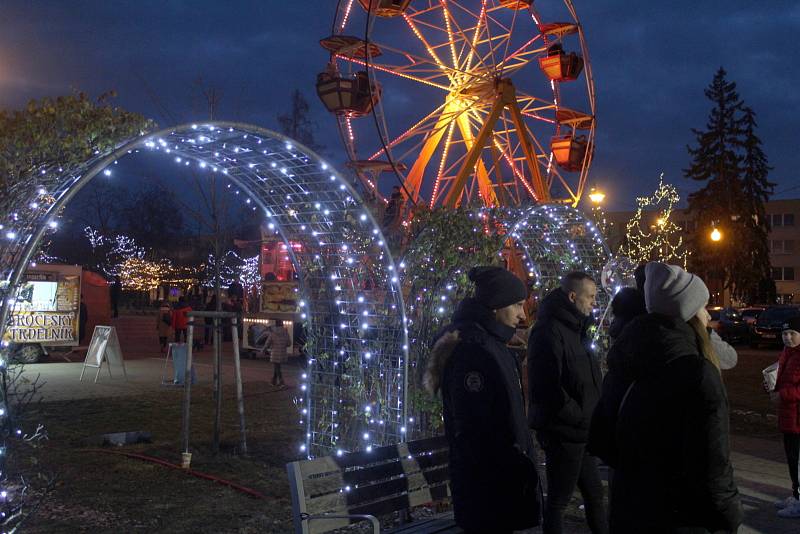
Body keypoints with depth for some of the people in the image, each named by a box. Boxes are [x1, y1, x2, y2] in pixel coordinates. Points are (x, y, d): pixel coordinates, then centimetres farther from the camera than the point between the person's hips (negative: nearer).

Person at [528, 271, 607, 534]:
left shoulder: (574, 329, 14)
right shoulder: (550, 331, -18)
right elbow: (548, 390, -25)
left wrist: (591, 419, 8)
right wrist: (583, 418, -18)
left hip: (580, 433, 10)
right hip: (563, 433, -10)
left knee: (594, 493, 19)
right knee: (558, 500, 3)